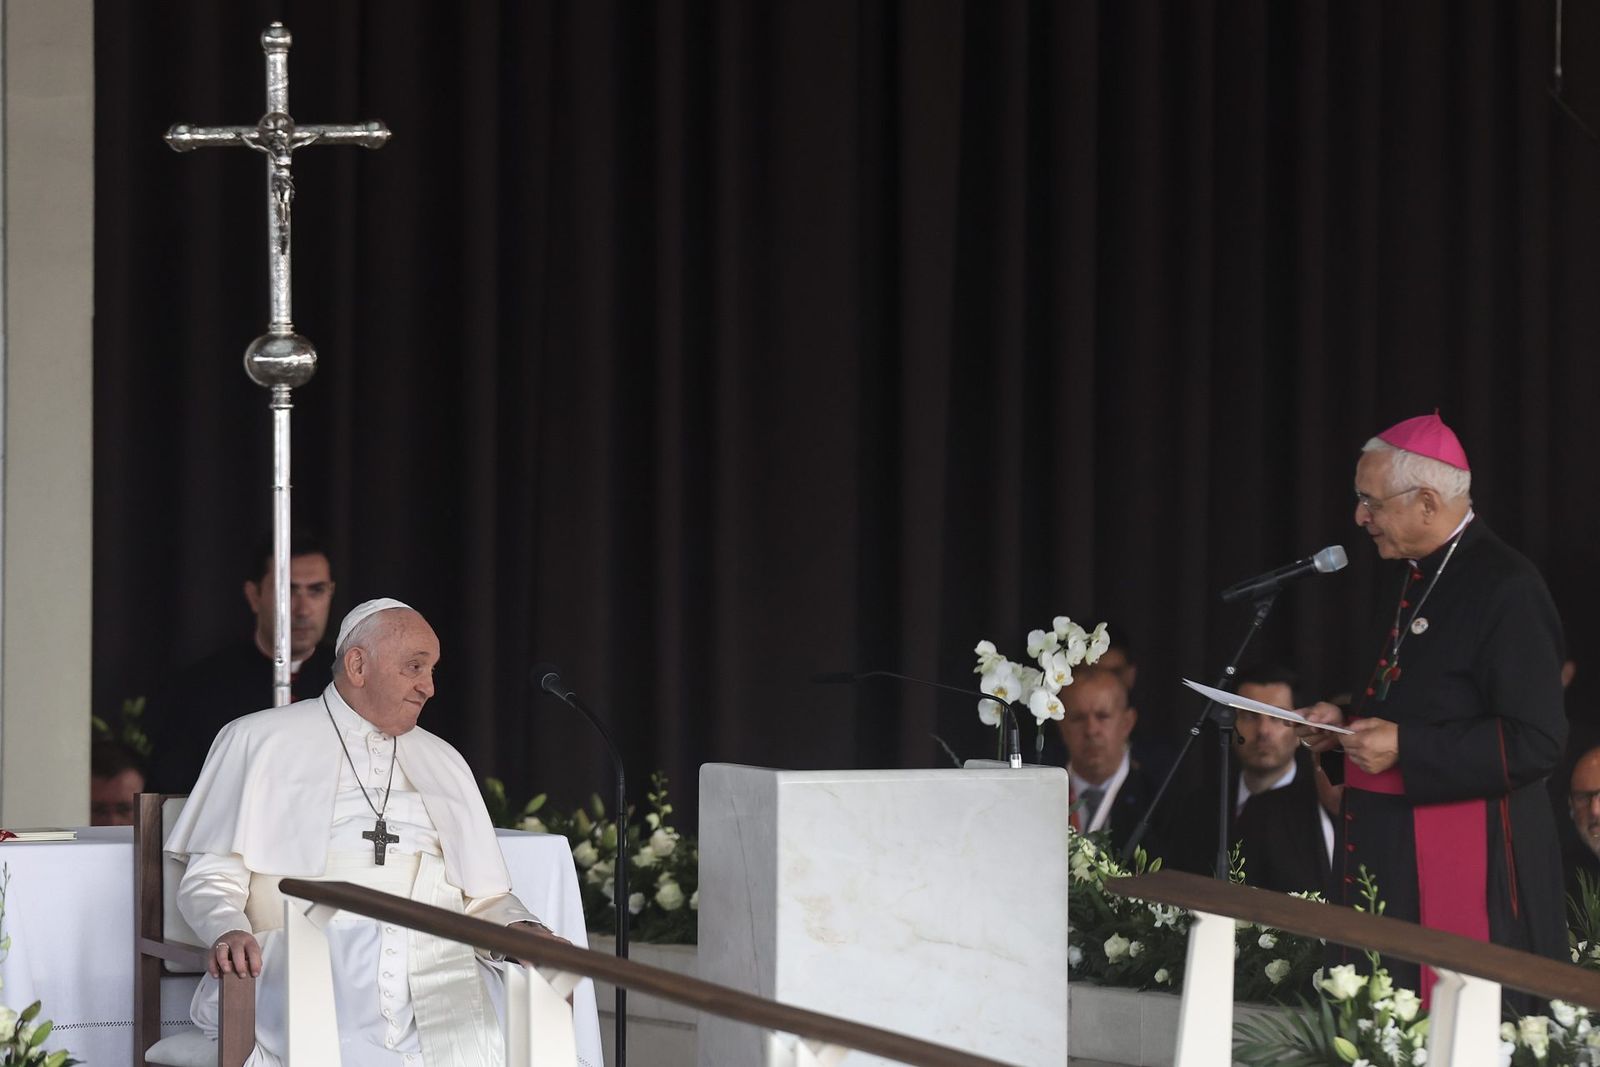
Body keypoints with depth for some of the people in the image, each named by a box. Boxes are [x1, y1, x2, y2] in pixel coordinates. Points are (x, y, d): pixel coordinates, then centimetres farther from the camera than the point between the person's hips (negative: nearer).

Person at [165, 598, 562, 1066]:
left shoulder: (444, 763, 27)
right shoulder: (257, 742, 14)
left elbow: (485, 898, 25)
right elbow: (212, 880, 8)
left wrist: (523, 930, 2)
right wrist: (229, 931, -15)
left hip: (435, 972, 4)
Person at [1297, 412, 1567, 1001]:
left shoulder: (1506, 588, -14)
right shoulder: (1409, 578, 15)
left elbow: (1536, 741, -19)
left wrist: (1405, 748, -21)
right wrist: (1348, 724, 11)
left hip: (1466, 860, -9)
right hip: (1390, 852, 9)